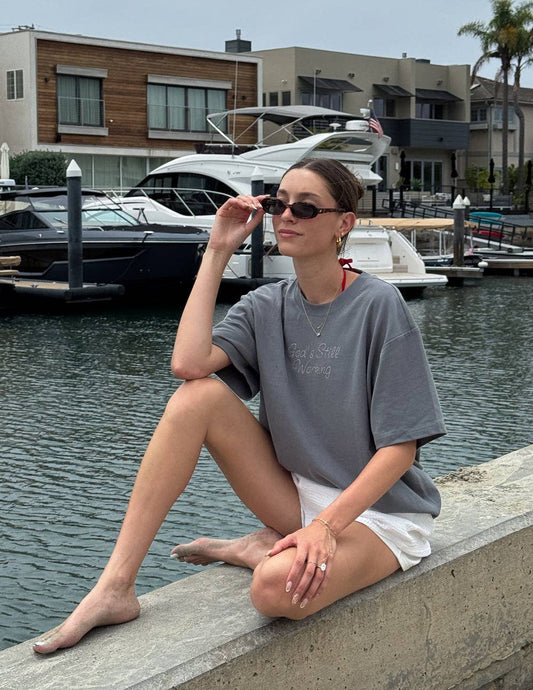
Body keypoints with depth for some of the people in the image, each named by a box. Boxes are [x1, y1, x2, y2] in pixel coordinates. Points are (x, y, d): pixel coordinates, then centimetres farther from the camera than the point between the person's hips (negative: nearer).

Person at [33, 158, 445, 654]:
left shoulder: (377, 305, -14)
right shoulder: (266, 306, 2)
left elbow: (401, 445, -16)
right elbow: (189, 363, -18)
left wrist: (327, 526, -27)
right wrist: (218, 251, -10)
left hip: (379, 509, -5)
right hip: (297, 496, 5)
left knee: (279, 587, -38)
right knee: (199, 395, -19)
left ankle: (264, 549, 0)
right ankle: (115, 587, -18)